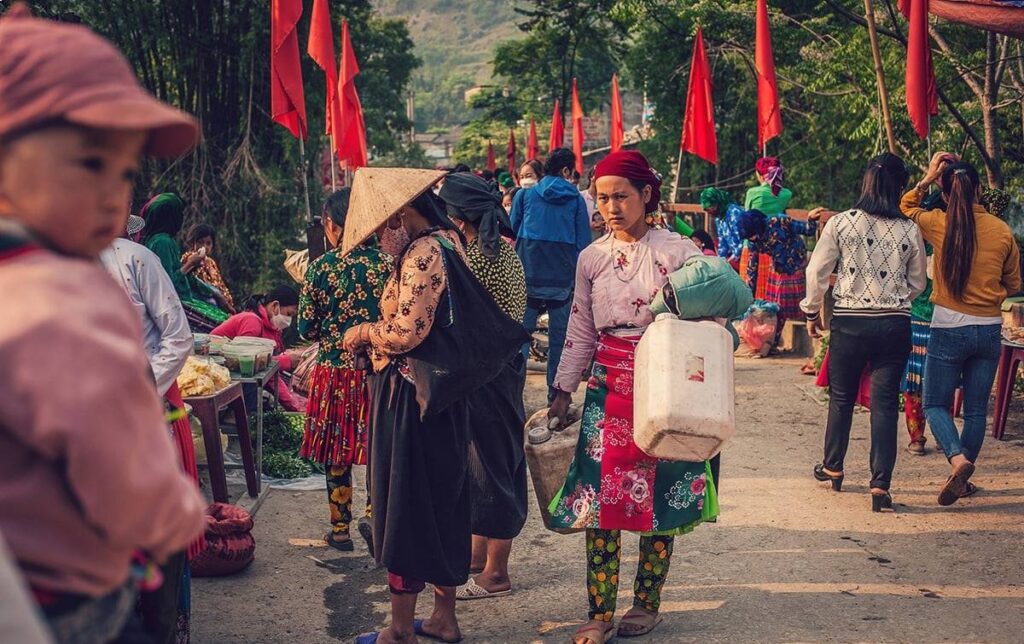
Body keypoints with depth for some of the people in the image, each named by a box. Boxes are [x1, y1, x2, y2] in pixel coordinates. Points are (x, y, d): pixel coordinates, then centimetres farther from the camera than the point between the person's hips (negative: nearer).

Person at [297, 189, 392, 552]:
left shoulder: (322, 268, -9)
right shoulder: (386, 263, -5)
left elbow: (306, 329, -5)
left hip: (335, 370, -1)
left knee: (337, 454, 11)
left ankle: (340, 529, 20)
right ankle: (373, 515, -3)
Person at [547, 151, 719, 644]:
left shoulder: (677, 250, -3)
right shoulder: (592, 258, 8)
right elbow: (580, 332, 13)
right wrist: (563, 392, 12)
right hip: (608, 386, 3)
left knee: (658, 497, 4)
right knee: (599, 496, -3)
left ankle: (647, 603, 20)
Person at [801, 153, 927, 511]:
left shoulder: (840, 223, -6)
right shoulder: (910, 231, -3)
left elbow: (817, 272, -1)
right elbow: (918, 284, 8)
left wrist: (812, 311, 13)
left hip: (849, 322, 0)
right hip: (895, 325, 0)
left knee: (841, 398, 17)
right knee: (885, 404, 4)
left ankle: (832, 468, 33)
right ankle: (880, 486, 2)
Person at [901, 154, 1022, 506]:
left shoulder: (939, 224, -9)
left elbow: (906, 207, 13)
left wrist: (927, 178, 7)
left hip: (949, 328, -3)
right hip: (989, 330, 3)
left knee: (935, 404, 8)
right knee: (976, 410, 13)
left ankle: (957, 458, -16)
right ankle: (963, 478, 21)